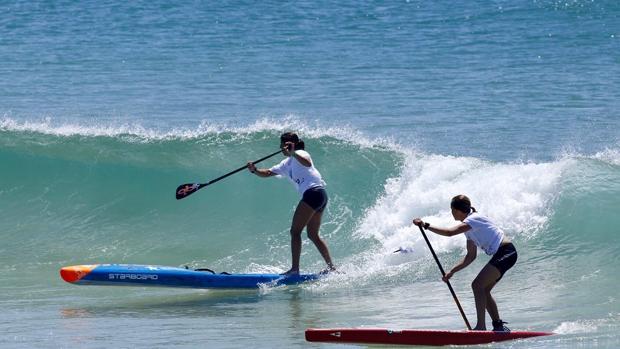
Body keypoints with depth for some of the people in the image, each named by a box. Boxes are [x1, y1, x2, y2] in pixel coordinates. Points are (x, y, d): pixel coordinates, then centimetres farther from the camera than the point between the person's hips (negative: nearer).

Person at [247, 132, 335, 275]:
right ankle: (331, 267, 15)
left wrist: (292, 153, -37)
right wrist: (254, 170, 2)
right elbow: (267, 173, 20)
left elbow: (307, 163, -25)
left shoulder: (300, 154, -1)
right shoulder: (287, 164, 25)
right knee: (313, 235, 15)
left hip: (313, 192, -10)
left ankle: (295, 269, -16)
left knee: (295, 231, -10)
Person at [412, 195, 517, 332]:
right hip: (502, 255, 10)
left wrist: (425, 225, -22)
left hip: (506, 252, -10)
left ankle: (481, 326, -22)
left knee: (477, 285, -17)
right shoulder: (469, 227, 17)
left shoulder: (473, 219, -12)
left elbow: (450, 232, -27)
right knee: (483, 290, 11)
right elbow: (471, 256, 18)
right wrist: (452, 271, 12)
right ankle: (499, 325, 16)